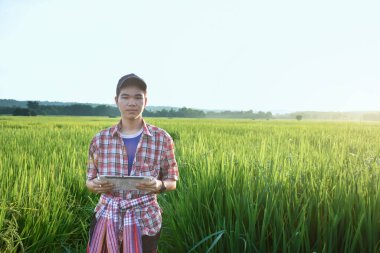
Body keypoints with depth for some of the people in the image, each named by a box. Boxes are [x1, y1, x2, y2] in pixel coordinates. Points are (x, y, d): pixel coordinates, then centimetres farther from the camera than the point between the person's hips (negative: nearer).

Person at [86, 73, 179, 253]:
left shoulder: (162, 138, -3)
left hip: (145, 220, -1)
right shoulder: (100, 139, 1)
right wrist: (95, 185, -12)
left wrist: (159, 185, -17)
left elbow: (172, 182, 4)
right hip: (107, 218, 2)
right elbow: (89, 180, 10)